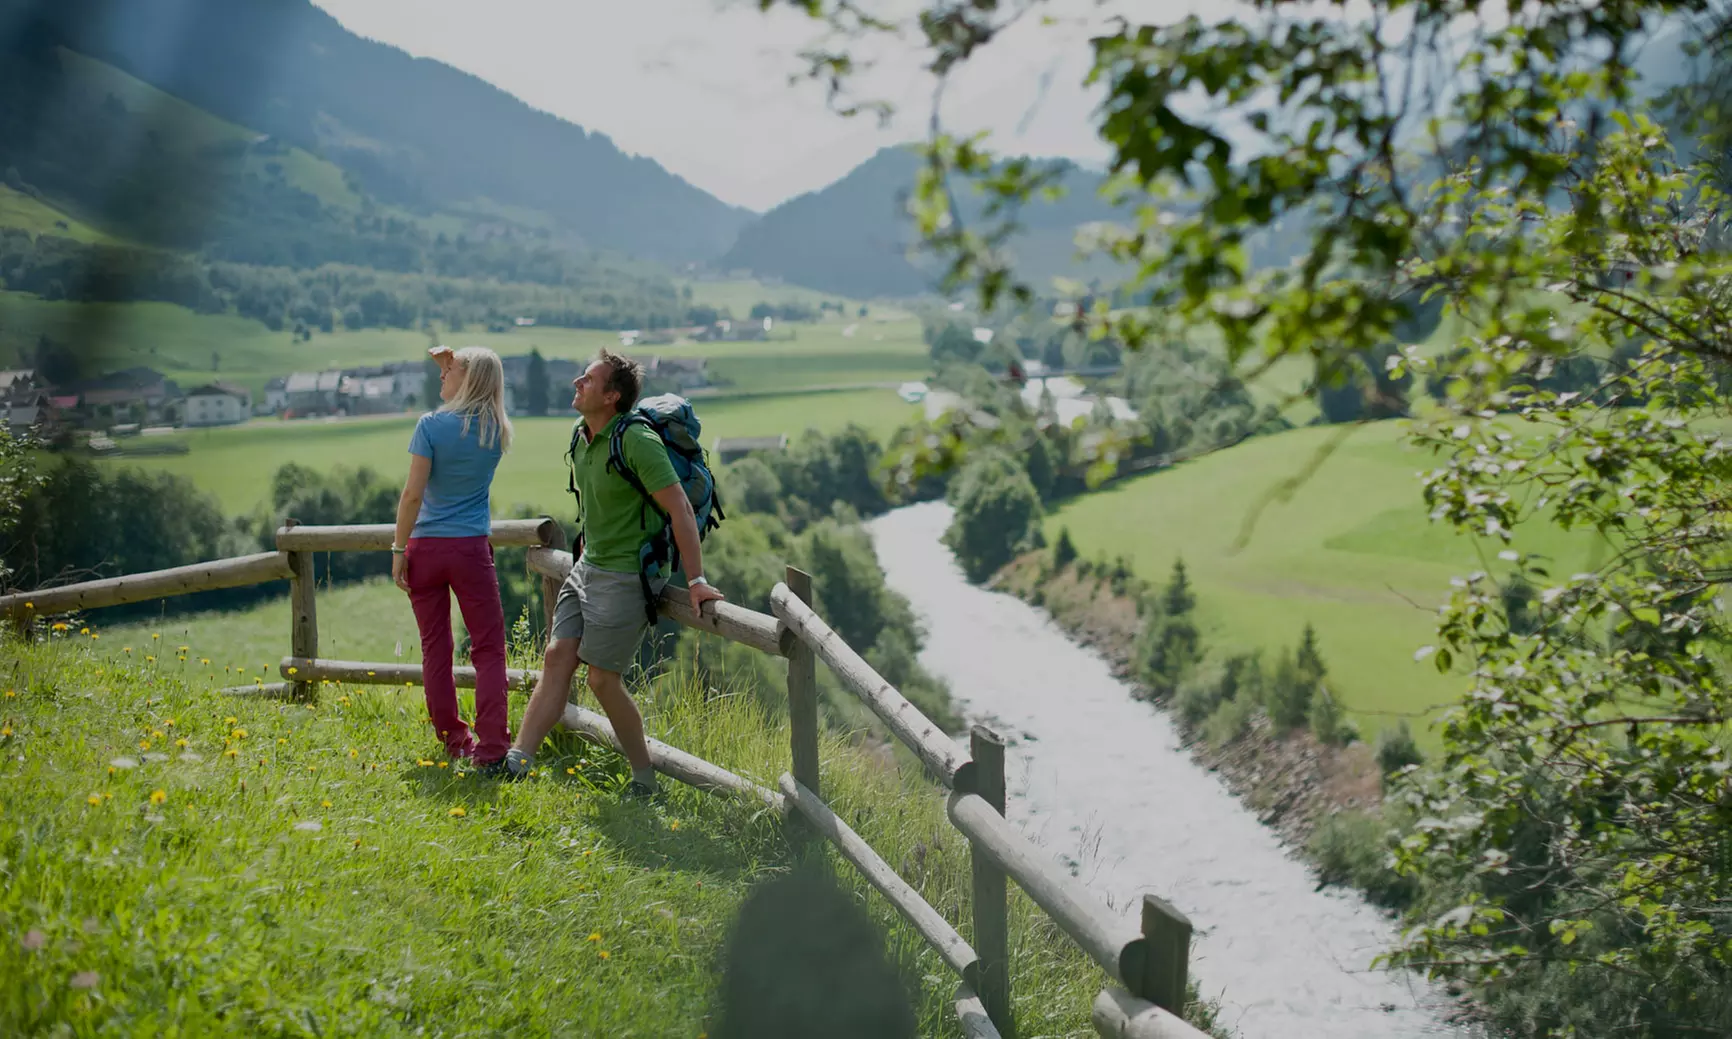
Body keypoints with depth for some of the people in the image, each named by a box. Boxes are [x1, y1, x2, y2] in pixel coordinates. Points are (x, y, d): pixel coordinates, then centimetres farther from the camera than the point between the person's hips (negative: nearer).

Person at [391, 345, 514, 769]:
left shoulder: (431, 425, -9)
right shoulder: (496, 431, 2)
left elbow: (413, 493, -12)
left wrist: (399, 549, -5)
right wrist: (449, 364, 21)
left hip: (426, 547, -1)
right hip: (471, 549, 1)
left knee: (435, 649, 11)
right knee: (489, 648, 3)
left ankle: (454, 741, 18)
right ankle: (491, 748, -6)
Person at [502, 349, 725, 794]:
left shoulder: (636, 441, -21)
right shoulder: (582, 436, 6)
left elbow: (680, 510, -22)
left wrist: (695, 580, -23)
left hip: (624, 577, -8)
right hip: (587, 569, 8)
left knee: (603, 678, -3)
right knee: (557, 658, 3)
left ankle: (644, 778, 12)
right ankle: (517, 760, 4)